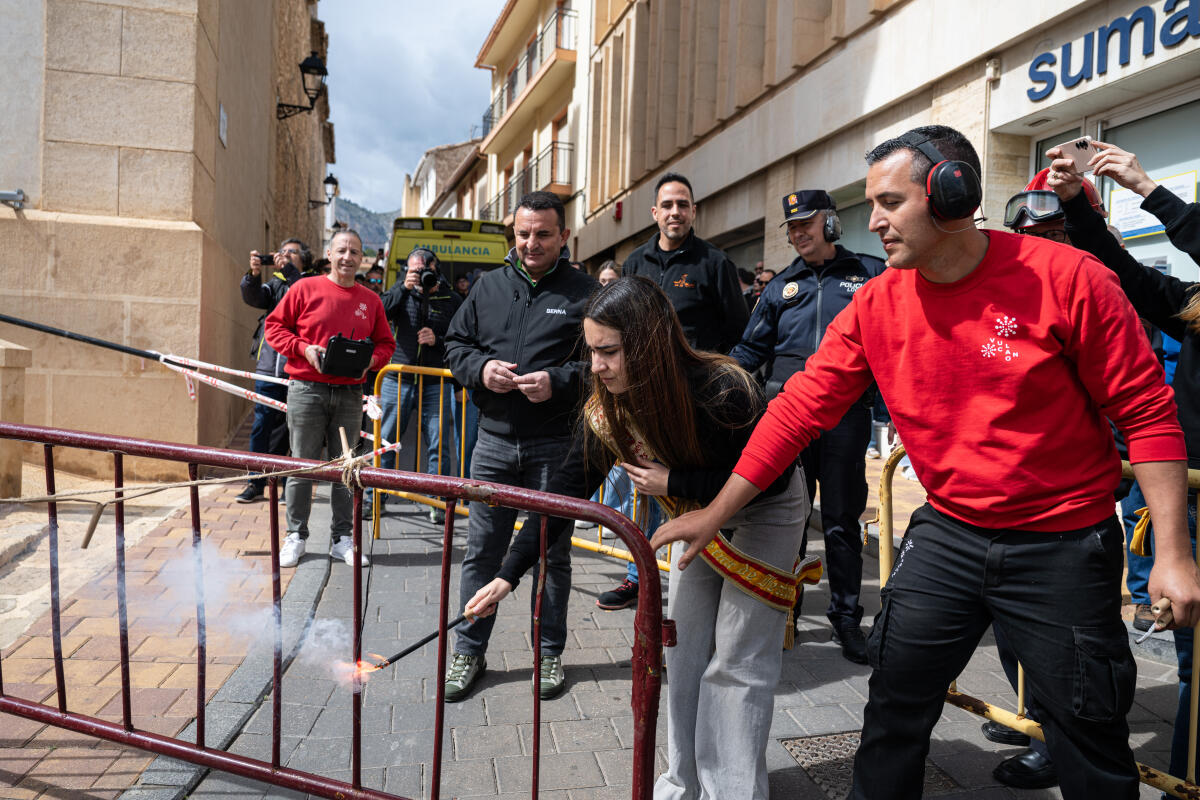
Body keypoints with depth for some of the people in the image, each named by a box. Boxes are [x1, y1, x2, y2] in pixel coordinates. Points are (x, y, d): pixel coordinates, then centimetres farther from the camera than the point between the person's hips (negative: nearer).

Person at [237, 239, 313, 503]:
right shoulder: (274, 284, 16)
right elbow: (253, 297, -2)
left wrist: (288, 269, -22)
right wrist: (254, 274, -20)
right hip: (269, 368, 3)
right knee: (263, 426, 5)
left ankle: (290, 484, 13)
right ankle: (256, 483, 13)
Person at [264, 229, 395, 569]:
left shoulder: (370, 300, 9)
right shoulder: (305, 289, 1)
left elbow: (386, 344, 14)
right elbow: (274, 325, 4)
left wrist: (371, 360, -6)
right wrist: (303, 348, -12)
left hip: (350, 394, 2)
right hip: (307, 390, -2)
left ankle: (342, 539, 17)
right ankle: (296, 536, 16)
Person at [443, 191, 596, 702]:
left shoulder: (584, 291, -1)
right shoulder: (489, 286, 10)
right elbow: (455, 344, 14)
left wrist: (559, 381, -20)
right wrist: (480, 368, -7)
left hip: (556, 445, -3)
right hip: (494, 441, 3)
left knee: (552, 552, 10)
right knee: (481, 549, 10)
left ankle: (550, 652, 27)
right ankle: (468, 651, 25)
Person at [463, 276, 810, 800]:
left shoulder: (721, 392, -36)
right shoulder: (606, 408, -19)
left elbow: (771, 476, -27)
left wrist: (673, 483, -31)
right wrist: (508, 575, -18)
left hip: (766, 513, -5)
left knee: (737, 663, -4)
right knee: (684, 650, 9)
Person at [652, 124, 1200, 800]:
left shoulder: (1066, 278, -14)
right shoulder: (877, 303, -4)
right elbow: (800, 408, -4)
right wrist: (716, 513, -4)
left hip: (1064, 544, -2)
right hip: (947, 534, 3)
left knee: (1091, 740, 12)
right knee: (894, 714, 11)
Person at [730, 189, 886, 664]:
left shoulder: (869, 274, 9)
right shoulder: (781, 285, 15)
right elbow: (750, 349, 16)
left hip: (846, 411, -2)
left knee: (842, 518, 6)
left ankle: (846, 616, 19)